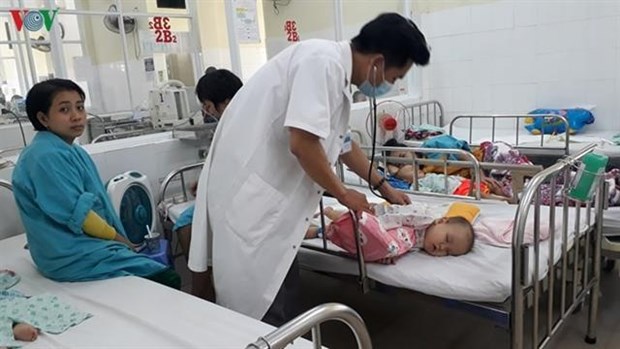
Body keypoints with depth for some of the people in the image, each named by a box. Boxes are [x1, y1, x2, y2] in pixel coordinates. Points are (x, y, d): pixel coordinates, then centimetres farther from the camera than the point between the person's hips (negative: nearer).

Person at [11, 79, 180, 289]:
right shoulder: (47, 157, -18)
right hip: (75, 259, -10)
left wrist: (122, 241, 6)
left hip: (86, 246, 10)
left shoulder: (72, 152, 12)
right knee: (168, 280, -13)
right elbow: (78, 214, -19)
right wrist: (122, 241, -7)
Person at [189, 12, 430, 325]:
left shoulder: (338, 76, 13)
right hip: (247, 190, -9)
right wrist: (343, 194, -8)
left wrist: (382, 186, 34)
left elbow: (342, 144, 26)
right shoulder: (324, 61, -17)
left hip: (266, 190, 9)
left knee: (282, 290, 16)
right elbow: (302, 143, -25)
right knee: (261, 308, -1)